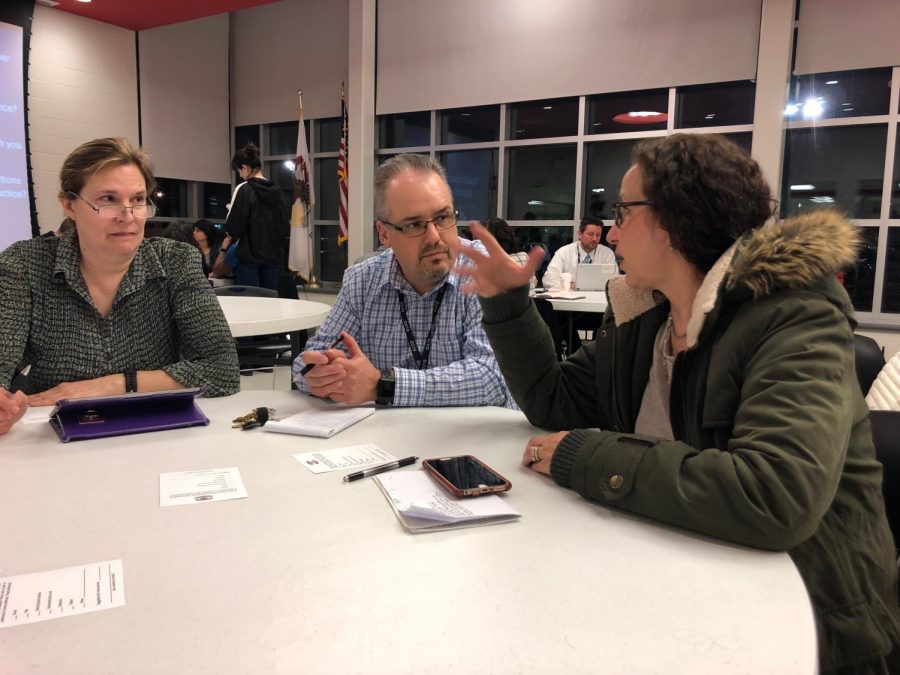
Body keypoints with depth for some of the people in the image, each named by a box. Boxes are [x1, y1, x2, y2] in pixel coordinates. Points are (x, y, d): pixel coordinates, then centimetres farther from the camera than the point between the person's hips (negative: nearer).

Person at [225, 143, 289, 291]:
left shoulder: (244, 189, -10)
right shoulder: (277, 191, 7)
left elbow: (233, 228, -13)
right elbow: (286, 229, 10)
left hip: (250, 256, -5)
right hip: (273, 255, 5)